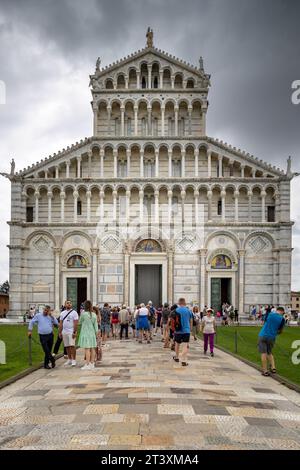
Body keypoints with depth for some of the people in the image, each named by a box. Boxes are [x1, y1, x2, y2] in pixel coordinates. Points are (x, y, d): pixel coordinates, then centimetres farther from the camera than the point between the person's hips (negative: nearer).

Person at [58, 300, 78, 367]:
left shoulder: (74, 312, -3)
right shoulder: (62, 313, 14)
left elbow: (75, 323, -9)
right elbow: (61, 323, 16)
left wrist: (74, 332, -16)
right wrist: (60, 332, 11)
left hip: (71, 332, -5)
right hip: (64, 332, 5)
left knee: (72, 346, -11)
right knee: (67, 346, 9)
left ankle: (74, 360, -7)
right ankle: (69, 360, 18)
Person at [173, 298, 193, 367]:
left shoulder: (176, 310, -4)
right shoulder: (189, 310, 0)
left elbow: (174, 321, -2)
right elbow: (191, 321, 9)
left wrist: (174, 328, 13)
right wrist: (190, 329, 23)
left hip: (178, 330, 0)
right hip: (186, 330, 0)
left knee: (177, 344, 19)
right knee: (185, 346, -2)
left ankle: (176, 357, 35)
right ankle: (184, 361, -8)